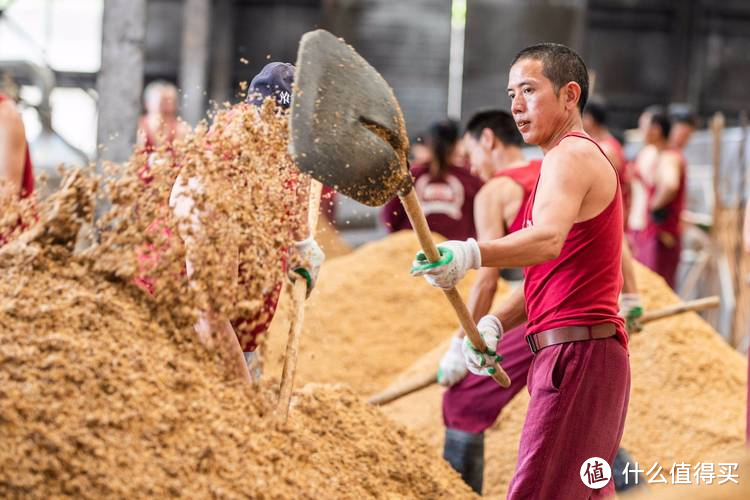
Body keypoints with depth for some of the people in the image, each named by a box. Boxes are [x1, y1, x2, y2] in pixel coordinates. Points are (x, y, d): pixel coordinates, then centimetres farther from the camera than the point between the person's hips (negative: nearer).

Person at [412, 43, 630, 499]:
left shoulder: (572, 154, -10)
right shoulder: (580, 158, 24)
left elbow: (548, 238, -32)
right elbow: (546, 275, 20)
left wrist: (471, 255, -48)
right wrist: (496, 323, 3)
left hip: (577, 353, -11)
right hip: (577, 355, 11)